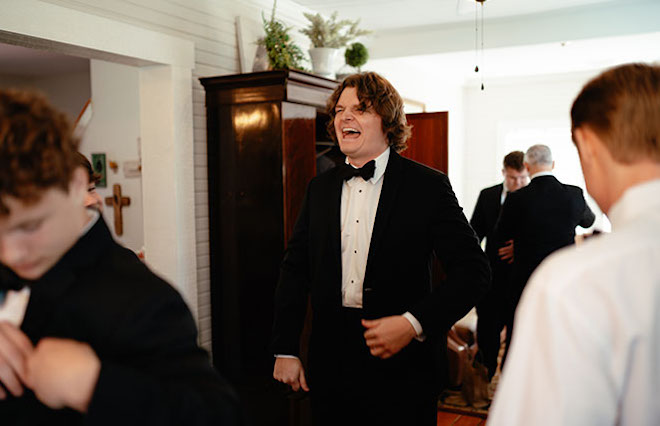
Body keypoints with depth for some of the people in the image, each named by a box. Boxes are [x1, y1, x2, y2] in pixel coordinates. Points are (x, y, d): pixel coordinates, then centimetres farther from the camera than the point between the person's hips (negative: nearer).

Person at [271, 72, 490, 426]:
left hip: (401, 370, -3)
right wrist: (285, 350, 4)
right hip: (330, 367, 4)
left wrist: (414, 323, -19)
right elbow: (296, 269, 9)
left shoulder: (428, 186, -6)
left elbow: (473, 271, -9)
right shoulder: (319, 189, 7)